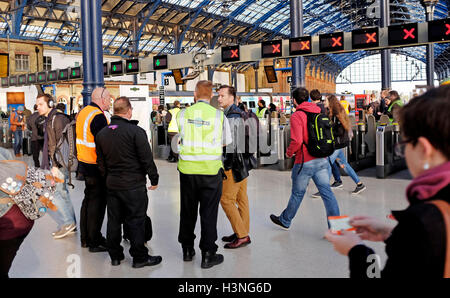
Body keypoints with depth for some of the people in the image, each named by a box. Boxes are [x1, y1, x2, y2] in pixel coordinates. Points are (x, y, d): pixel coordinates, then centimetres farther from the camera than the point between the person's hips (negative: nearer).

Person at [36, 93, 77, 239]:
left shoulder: (58, 119, -14)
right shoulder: (50, 120, 18)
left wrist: (56, 165, -23)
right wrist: (50, 164, 22)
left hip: (59, 164, -10)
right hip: (55, 164, 10)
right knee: (61, 193, 12)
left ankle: (67, 223, -1)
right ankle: (70, 225, 19)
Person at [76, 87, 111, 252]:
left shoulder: (83, 112, 11)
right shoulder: (98, 116, -19)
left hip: (84, 163, 10)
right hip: (96, 166, -10)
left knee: (88, 199, 18)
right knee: (97, 202, 0)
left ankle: (85, 238, 28)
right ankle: (95, 241, 9)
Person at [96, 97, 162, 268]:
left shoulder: (102, 133, 7)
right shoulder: (136, 131, -14)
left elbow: (100, 162, 13)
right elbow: (147, 159, -13)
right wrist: (154, 179, -2)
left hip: (111, 185, 6)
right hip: (134, 185, -6)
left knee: (114, 220, 14)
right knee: (136, 221, 3)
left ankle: (115, 256, 26)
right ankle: (139, 258, 13)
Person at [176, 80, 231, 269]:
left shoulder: (183, 114, -2)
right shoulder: (219, 115, -5)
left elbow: (180, 139, 7)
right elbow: (227, 142, 6)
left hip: (187, 169, 2)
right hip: (211, 170, -2)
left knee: (187, 211, 16)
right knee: (208, 212, 6)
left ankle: (187, 250, 30)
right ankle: (208, 255, 13)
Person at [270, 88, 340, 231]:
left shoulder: (297, 116, -12)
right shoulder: (319, 112, 9)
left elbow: (297, 140, -20)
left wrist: (289, 152, -3)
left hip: (305, 162, -5)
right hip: (322, 160, 6)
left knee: (297, 194, 10)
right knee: (327, 192, 4)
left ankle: (285, 221, 30)